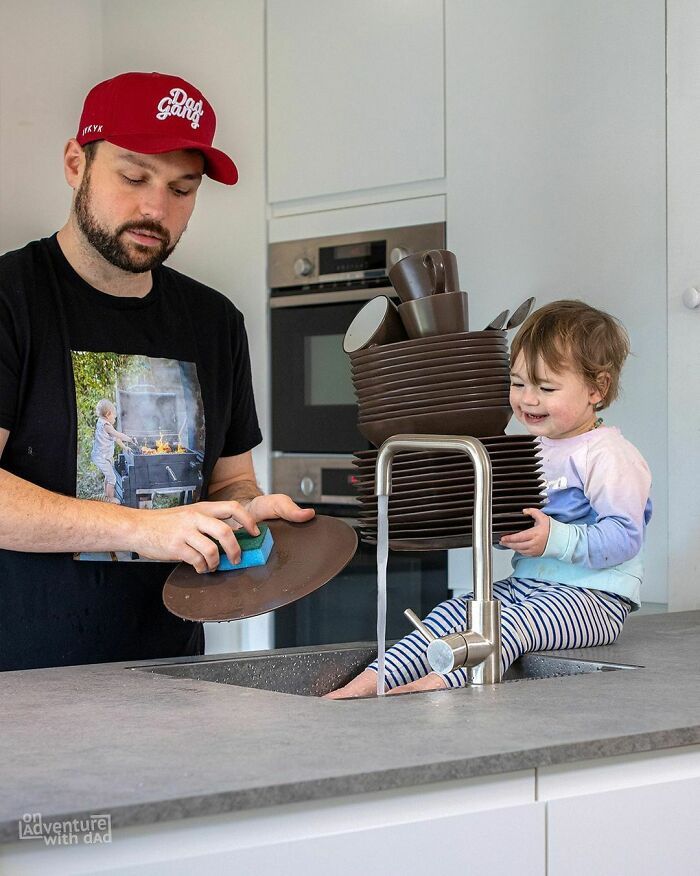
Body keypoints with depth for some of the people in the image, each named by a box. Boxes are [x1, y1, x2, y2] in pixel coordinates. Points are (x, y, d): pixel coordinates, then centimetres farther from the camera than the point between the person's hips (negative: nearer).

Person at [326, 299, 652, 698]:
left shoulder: (609, 456, -11)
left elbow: (625, 537, -21)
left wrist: (556, 539, -30)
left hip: (595, 595, -8)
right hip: (526, 584, 8)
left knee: (510, 623, -31)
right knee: (453, 613, -12)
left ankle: (434, 687, -47)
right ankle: (368, 682, -24)